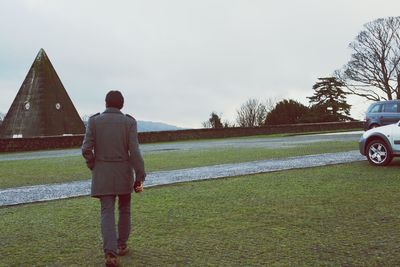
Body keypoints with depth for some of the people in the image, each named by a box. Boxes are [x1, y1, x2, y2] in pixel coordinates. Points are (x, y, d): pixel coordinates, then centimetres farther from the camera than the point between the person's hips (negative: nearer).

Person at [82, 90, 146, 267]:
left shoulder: (94, 121, -4)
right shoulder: (129, 122, -7)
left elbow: (86, 149, -8)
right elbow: (134, 152, -13)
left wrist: (93, 167, 10)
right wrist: (140, 178, -10)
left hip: (102, 174, 0)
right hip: (124, 173, 0)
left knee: (107, 213, 2)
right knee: (124, 208, 20)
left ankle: (110, 253, -14)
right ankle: (121, 245, 29)